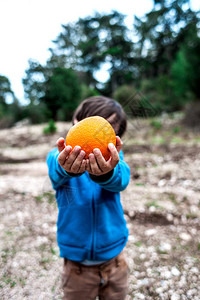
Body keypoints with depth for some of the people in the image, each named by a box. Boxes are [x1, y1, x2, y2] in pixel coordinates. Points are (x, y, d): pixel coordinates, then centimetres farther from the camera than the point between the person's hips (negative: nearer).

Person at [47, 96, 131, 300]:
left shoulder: (112, 157, -8)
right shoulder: (58, 157, -9)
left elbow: (121, 180, -30)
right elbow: (56, 171, -33)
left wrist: (106, 172, -54)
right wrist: (66, 168, -57)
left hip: (114, 259, 2)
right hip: (76, 263, -1)